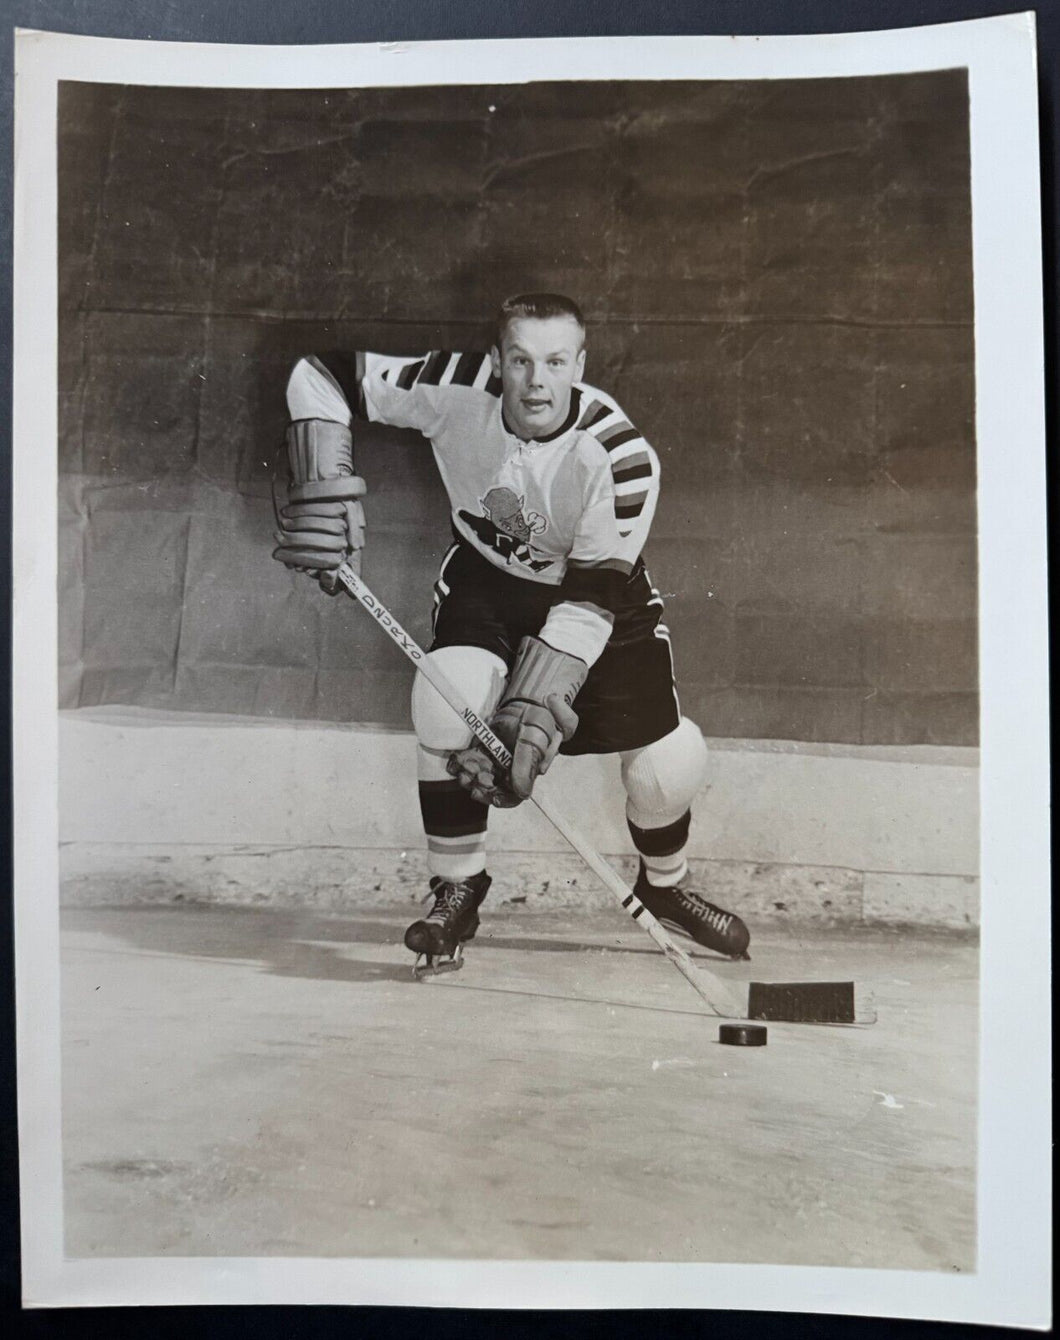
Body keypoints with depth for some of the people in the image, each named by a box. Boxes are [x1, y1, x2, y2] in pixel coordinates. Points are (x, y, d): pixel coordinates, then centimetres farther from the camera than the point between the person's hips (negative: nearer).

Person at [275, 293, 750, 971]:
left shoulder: (622, 457, -31)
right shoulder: (458, 391, -25)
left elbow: (589, 602, -30)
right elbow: (320, 374, -17)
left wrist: (534, 713, -37)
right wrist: (324, 492, -29)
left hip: (602, 587, -1)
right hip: (485, 577, 1)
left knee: (669, 761, -7)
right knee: (447, 698, -28)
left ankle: (665, 887, 28)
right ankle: (458, 889, -5)